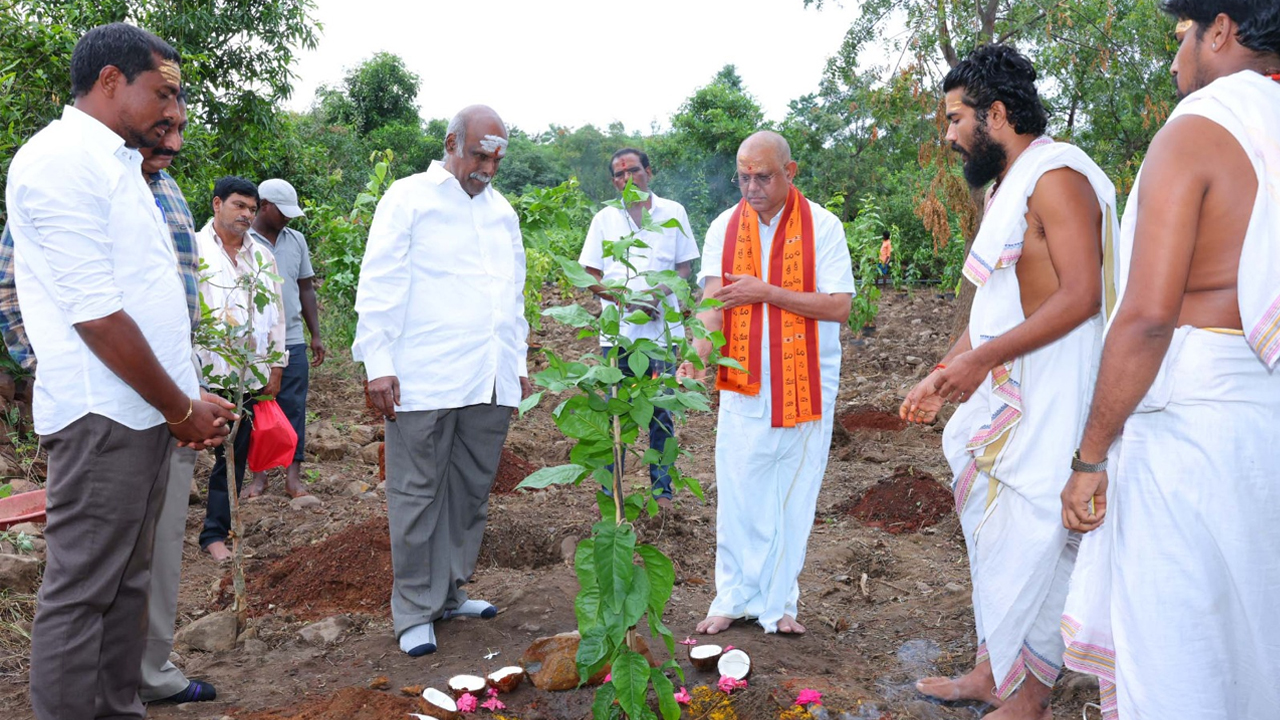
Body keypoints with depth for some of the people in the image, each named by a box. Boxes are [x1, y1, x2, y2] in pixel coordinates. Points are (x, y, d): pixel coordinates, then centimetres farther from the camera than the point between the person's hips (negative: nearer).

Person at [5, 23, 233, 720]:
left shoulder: (118, 165, 17)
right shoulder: (60, 159, -12)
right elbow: (94, 312, -18)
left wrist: (187, 402, 11)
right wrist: (181, 409, -12)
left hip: (147, 412, 9)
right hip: (103, 416, -9)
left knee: (127, 582, 16)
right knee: (80, 592, 1)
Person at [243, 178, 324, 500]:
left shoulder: (296, 240, 10)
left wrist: (316, 335, 11)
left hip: (292, 341, 3)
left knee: (293, 407, 4)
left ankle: (293, 475, 10)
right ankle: (258, 473, 15)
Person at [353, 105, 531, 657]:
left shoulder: (501, 211, 19)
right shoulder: (409, 198, 2)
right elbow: (379, 286, -3)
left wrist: (519, 363, 19)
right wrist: (379, 365, -10)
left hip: (489, 381, 6)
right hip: (424, 379, -6)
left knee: (471, 492, 11)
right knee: (417, 494, 1)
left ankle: (449, 593, 25)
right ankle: (415, 612, 12)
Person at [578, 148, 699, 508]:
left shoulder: (673, 212, 7)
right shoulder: (605, 218, 9)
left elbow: (685, 267, 7)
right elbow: (591, 276, 7)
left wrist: (659, 293, -13)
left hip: (661, 330, -1)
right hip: (617, 330, 1)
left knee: (661, 414, 4)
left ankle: (662, 490, 16)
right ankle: (610, 493, 13)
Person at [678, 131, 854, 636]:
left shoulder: (822, 227, -4)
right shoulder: (724, 228, 4)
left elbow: (839, 307, -11)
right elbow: (713, 304, -4)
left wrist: (767, 292, -18)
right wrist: (699, 352, -23)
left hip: (806, 382, -1)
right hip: (743, 382, 2)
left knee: (794, 494, 6)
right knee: (738, 492, 4)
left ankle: (779, 602, 19)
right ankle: (736, 595, 20)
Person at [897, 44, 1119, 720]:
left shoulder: (1056, 177, -13)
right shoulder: (1003, 188, 17)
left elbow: (1081, 296, -21)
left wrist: (980, 359, -21)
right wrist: (940, 376, 16)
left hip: (1049, 401, -10)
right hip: (1003, 397, 10)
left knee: (1028, 543, -2)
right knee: (992, 532, 15)